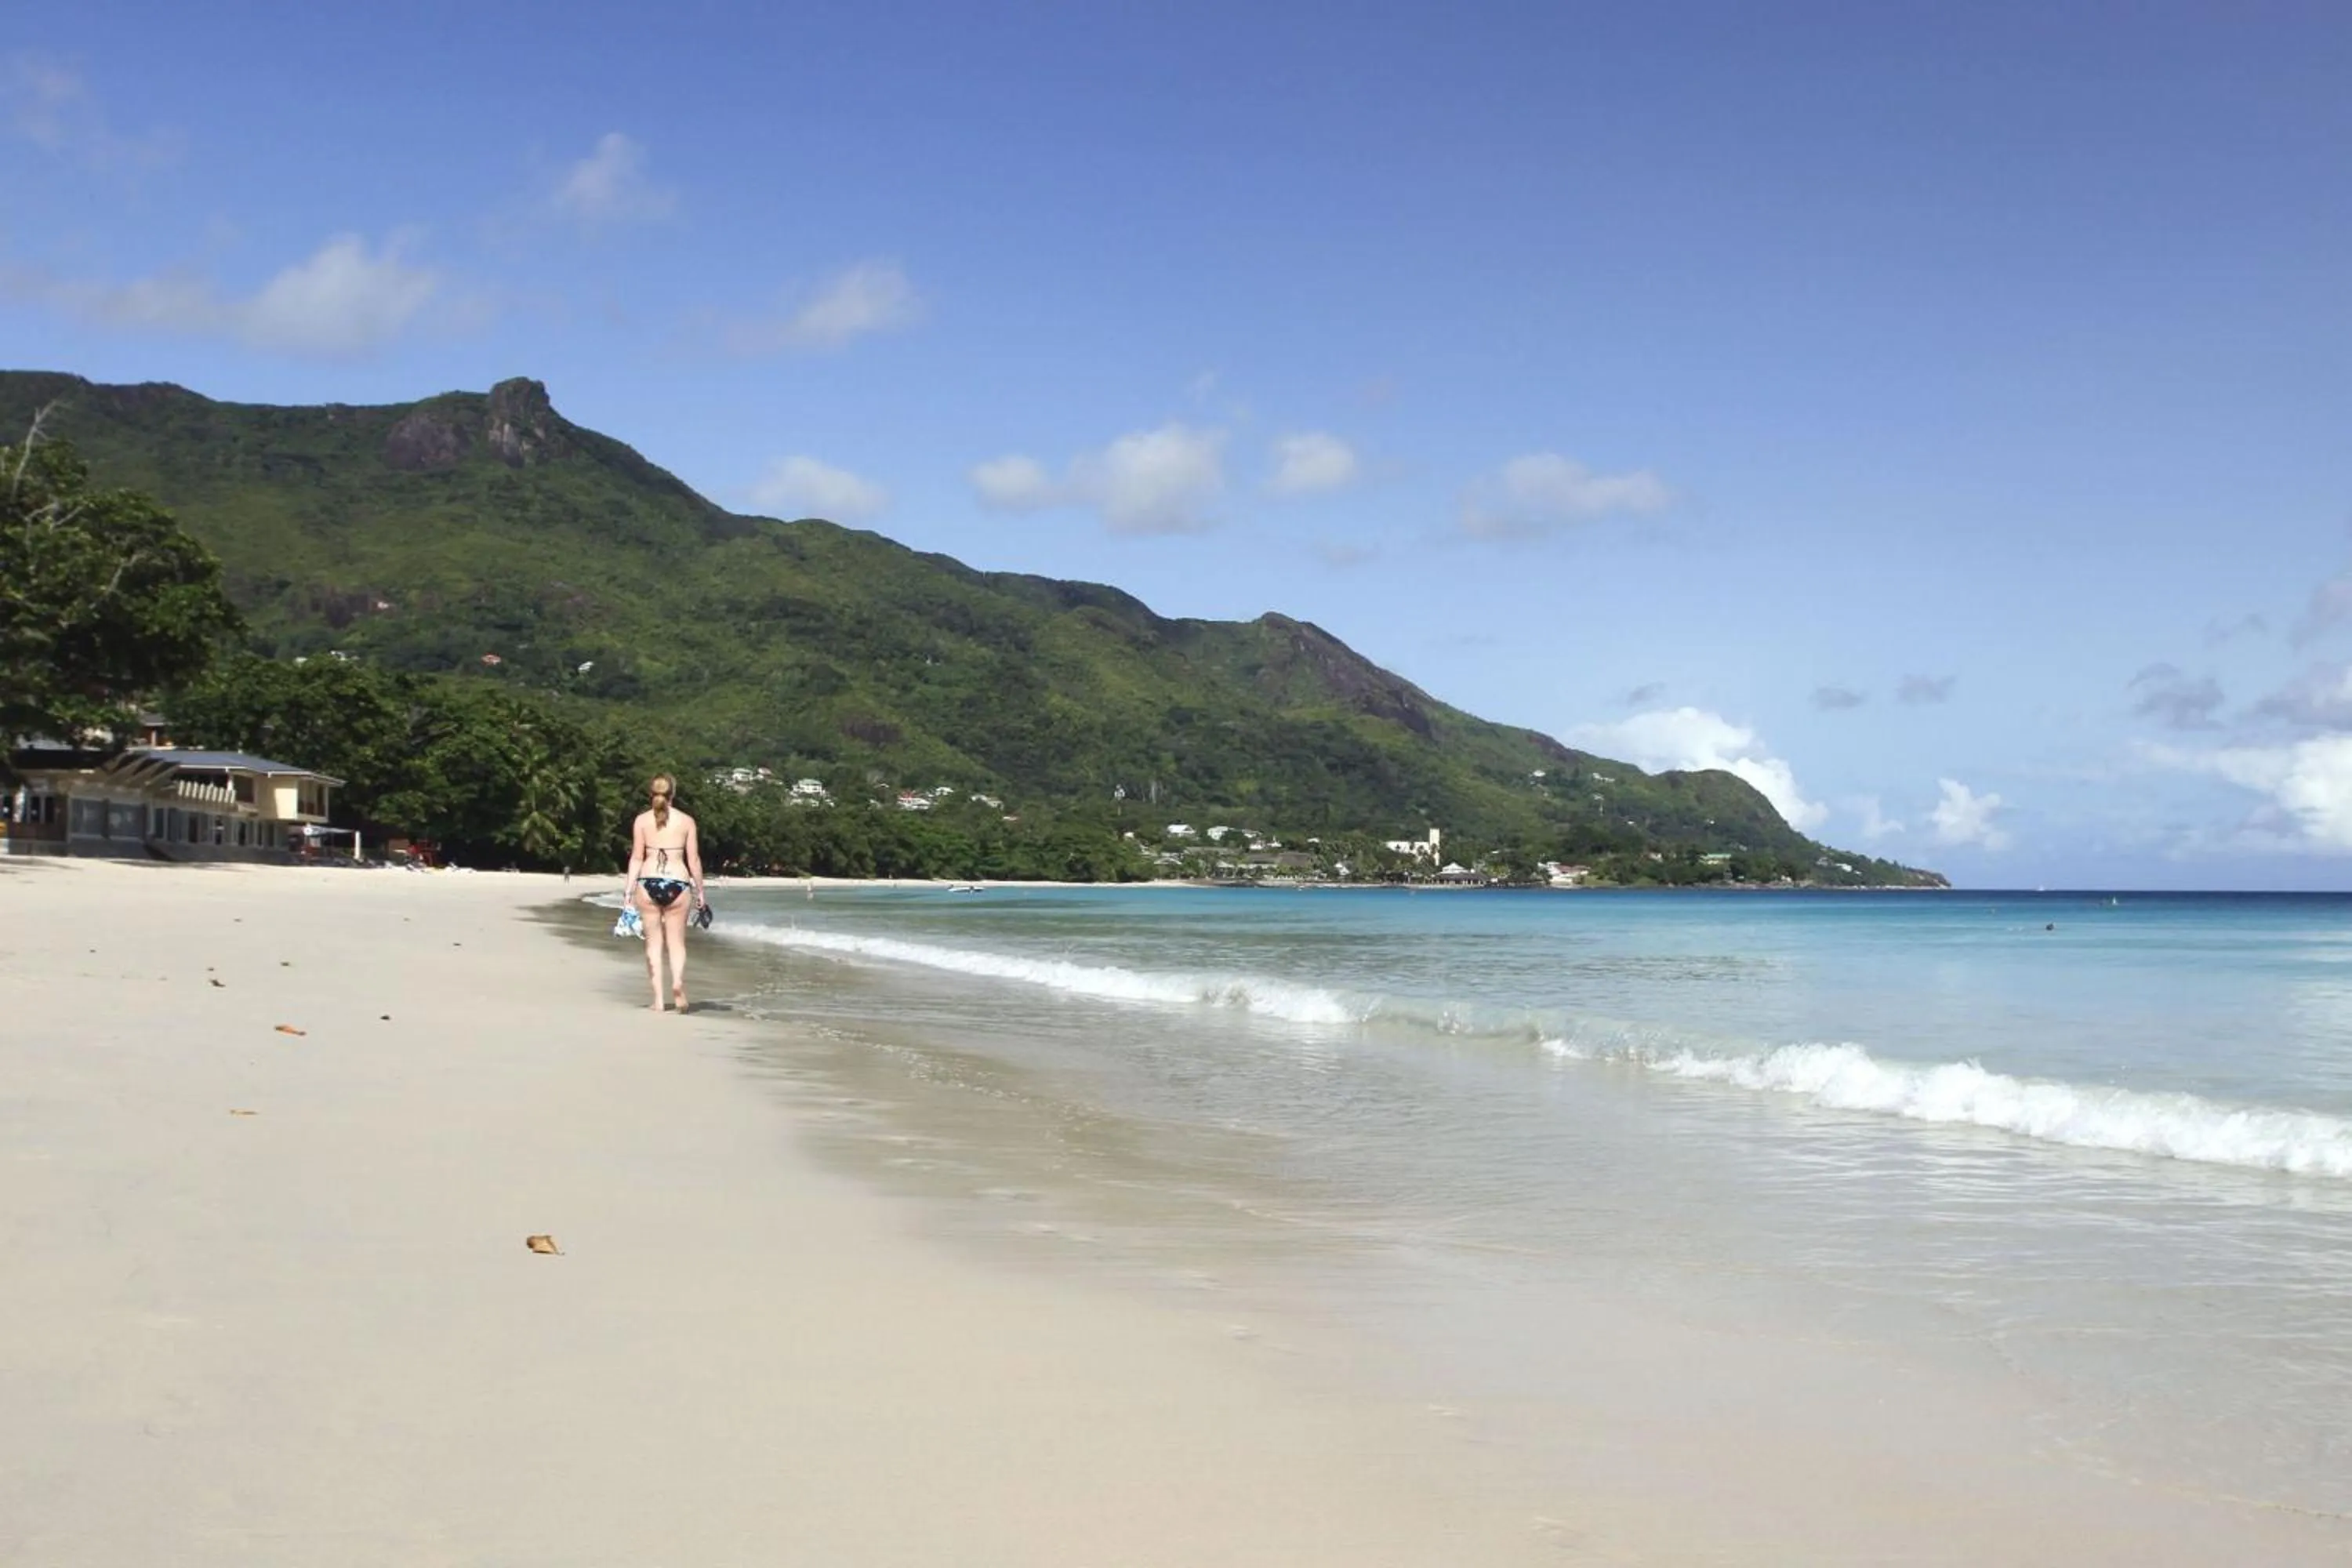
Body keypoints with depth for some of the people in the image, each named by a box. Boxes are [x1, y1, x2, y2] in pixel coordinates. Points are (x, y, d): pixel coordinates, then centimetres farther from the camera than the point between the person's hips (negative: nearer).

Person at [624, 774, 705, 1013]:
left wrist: (629, 889, 5)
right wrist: (699, 891, 9)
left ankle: (658, 998, 3)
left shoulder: (642, 820, 4)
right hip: (677, 883, 0)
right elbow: (694, 860, 2)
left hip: (648, 882, 1)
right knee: (676, 941, 6)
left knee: (653, 941, 7)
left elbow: (636, 858, 1)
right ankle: (677, 980, -22)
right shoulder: (686, 821, 3)